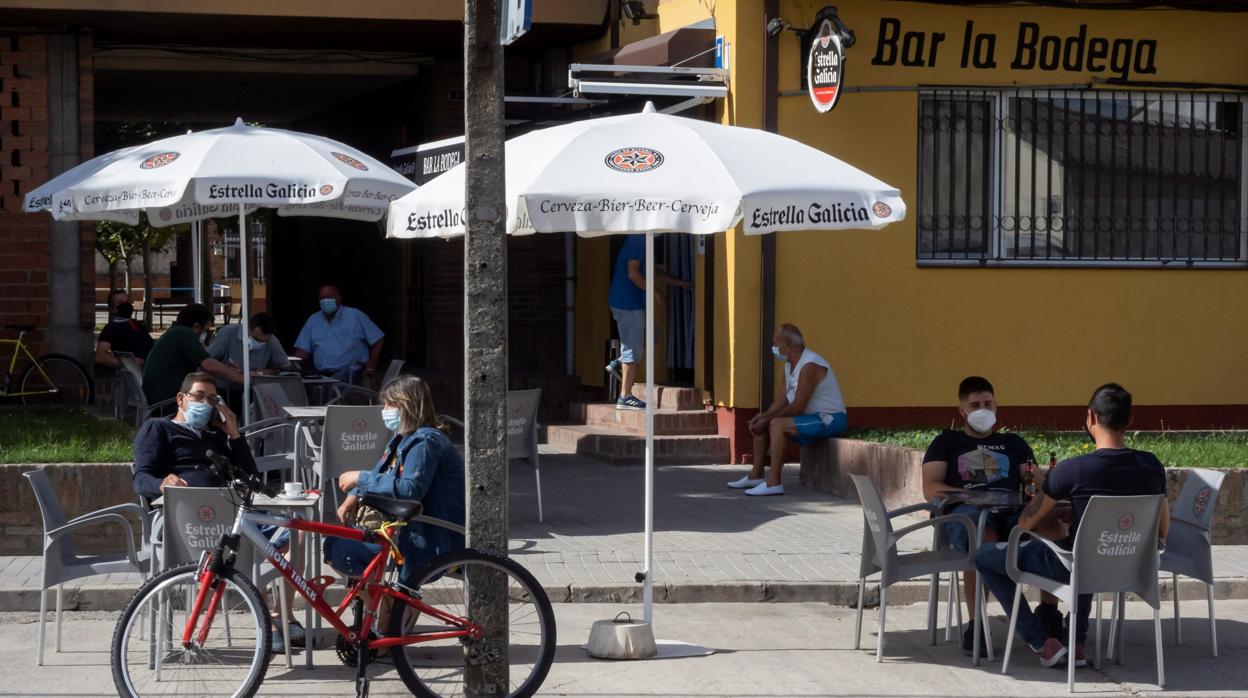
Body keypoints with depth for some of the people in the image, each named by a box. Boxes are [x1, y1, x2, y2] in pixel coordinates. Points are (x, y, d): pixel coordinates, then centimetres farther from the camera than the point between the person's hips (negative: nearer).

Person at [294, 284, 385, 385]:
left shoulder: (355, 315, 4)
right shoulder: (313, 320, 16)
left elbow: (378, 339, 5)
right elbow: (303, 349, 14)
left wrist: (372, 364, -4)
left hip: (347, 373, -5)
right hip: (320, 375, 5)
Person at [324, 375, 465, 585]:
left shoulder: (426, 441, -18)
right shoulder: (402, 439, 15)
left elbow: (410, 490, -30)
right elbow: (380, 476, 19)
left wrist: (360, 478, -22)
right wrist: (355, 495, -3)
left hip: (429, 542, -11)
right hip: (409, 527, 11)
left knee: (341, 551, -18)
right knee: (333, 542, 12)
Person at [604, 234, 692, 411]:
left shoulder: (641, 240, 17)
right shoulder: (637, 240, -16)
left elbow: (653, 272, 24)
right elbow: (633, 273, -22)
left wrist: (681, 283, 23)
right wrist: (654, 291, -13)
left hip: (631, 302, 10)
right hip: (629, 303, -10)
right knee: (633, 350, -5)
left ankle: (619, 364, 13)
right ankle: (625, 398, -2)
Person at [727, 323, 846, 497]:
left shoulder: (809, 366, -24)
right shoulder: (790, 365, 8)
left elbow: (797, 406, -25)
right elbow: (784, 397, 10)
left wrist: (768, 419, -17)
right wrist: (764, 416, -6)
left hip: (829, 419, -11)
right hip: (812, 417, 11)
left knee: (777, 424, -28)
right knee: (760, 424, 12)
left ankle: (774, 483, -29)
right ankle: (756, 475, 13)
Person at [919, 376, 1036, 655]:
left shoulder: (1013, 443, 33)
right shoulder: (947, 442, 26)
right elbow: (931, 490, 10)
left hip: (1012, 510, 2)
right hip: (963, 511, -2)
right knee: (983, 534, -42)